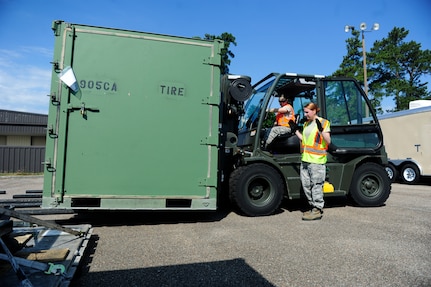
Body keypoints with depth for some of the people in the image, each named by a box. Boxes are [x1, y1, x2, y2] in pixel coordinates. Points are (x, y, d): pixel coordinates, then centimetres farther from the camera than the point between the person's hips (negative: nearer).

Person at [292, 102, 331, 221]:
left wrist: (321, 130, -21)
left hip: (317, 160, -8)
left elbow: (328, 141, -8)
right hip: (305, 159, 8)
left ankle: (317, 210, 4)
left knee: (316, 185, -4)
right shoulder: (306, 124, 19)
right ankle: (313, 207, 23)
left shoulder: (324, 122, -3)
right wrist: (296, 131, 17)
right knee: (306, 184, 11)